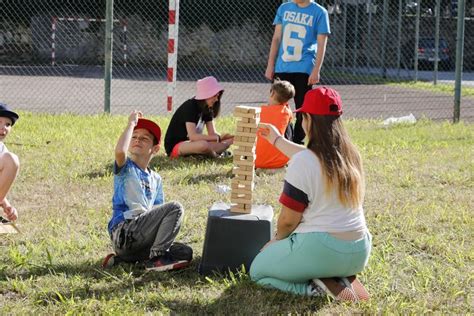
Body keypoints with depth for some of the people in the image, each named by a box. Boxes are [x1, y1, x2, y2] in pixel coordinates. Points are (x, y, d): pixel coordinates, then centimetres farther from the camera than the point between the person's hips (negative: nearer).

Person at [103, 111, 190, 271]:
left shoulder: (156, 179, 24)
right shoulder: (126, 168, 5)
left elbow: (158, 212, 22)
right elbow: (120, 151, -20)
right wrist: (131, 124, -8)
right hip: (123, 232, -7)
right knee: (175, 207, -17)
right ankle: (157, 258, -17)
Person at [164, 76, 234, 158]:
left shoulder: (207, 109, 4)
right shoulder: (190, 107, -20)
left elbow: (212, 133, -2)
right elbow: (193, 136, -31)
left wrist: (222, 137, -24)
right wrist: (219, 138, -33)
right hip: (174, 146, -8)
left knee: (229, 140, -4)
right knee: (203, 145, -38)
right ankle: (216, 155, -11)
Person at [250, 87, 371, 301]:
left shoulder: (302, 163, -18)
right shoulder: (350, 154, 3)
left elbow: (288, 220, -12)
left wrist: (278, 239, 10)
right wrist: (277, 140, 39)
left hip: (320, 250, -7)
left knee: (257, 271, 16)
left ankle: (315, 288, -9)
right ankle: (340, 279, 7)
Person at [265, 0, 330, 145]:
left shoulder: (319, 12, -3)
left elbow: (321, 45, -5)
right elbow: (276, 38, 11)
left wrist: (316, 71, -12)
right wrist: (270, 65, 6)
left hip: (304, 69, -4)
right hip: (281, 68, 4)